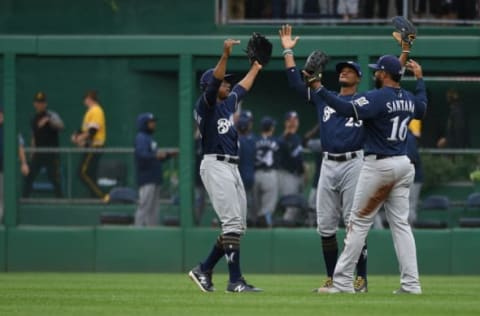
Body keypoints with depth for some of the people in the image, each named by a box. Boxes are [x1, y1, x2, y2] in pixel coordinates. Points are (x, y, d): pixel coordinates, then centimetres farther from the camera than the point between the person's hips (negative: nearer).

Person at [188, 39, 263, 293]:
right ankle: (235, 280, -16)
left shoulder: (228, 103, 19)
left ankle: (204, 270, 17)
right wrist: (225, 56, -35)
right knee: (232, 222, -15)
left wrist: (256, 67, 46)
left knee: (238, 226, 9)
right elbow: (214, 82, -23)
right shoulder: (205, 105, -5)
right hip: (215, 165, -10)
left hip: (232, 168, 10)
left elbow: (243, 87, 37)